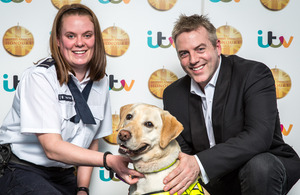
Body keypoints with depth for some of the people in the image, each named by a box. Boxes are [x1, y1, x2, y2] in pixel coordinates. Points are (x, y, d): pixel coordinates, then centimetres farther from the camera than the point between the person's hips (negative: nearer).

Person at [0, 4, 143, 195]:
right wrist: (109, 160, -30)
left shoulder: (100, 81, 3)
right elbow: (52, 147, -21)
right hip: (21, 170, -5)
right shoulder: (39, 77, -16)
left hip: (64, 175, 5)